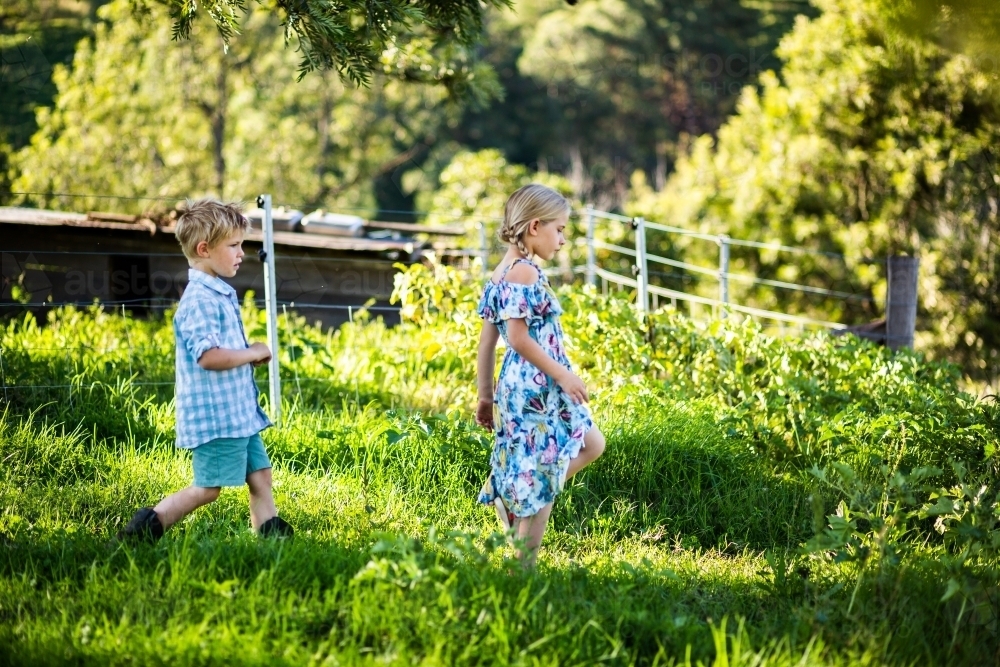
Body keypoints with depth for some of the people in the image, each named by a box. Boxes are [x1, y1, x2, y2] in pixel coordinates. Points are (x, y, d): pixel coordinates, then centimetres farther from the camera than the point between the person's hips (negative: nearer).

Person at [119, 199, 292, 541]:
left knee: (260, 475, 11)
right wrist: (253, 353, -14)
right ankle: (147, 526, 2)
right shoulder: (200, 300, -18)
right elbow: (208, 356, -28)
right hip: (216, 415, -10)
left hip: (239, 412, 10)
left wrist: (253, 355, 10)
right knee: (208, 488, -5)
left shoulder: (220, 294, 16)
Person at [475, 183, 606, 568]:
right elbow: (519, 338, -22)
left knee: (592, 445, 21)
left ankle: (510, 499, 17)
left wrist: (485, 396, 17)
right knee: (541, 477, -3)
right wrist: (563, 374, -16)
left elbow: (487, 340, 14)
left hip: (520, 387, 10)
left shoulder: (501, 273, 13)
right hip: (535, 388, -10)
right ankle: (524, 565, 3)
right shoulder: (524, 273, -16)